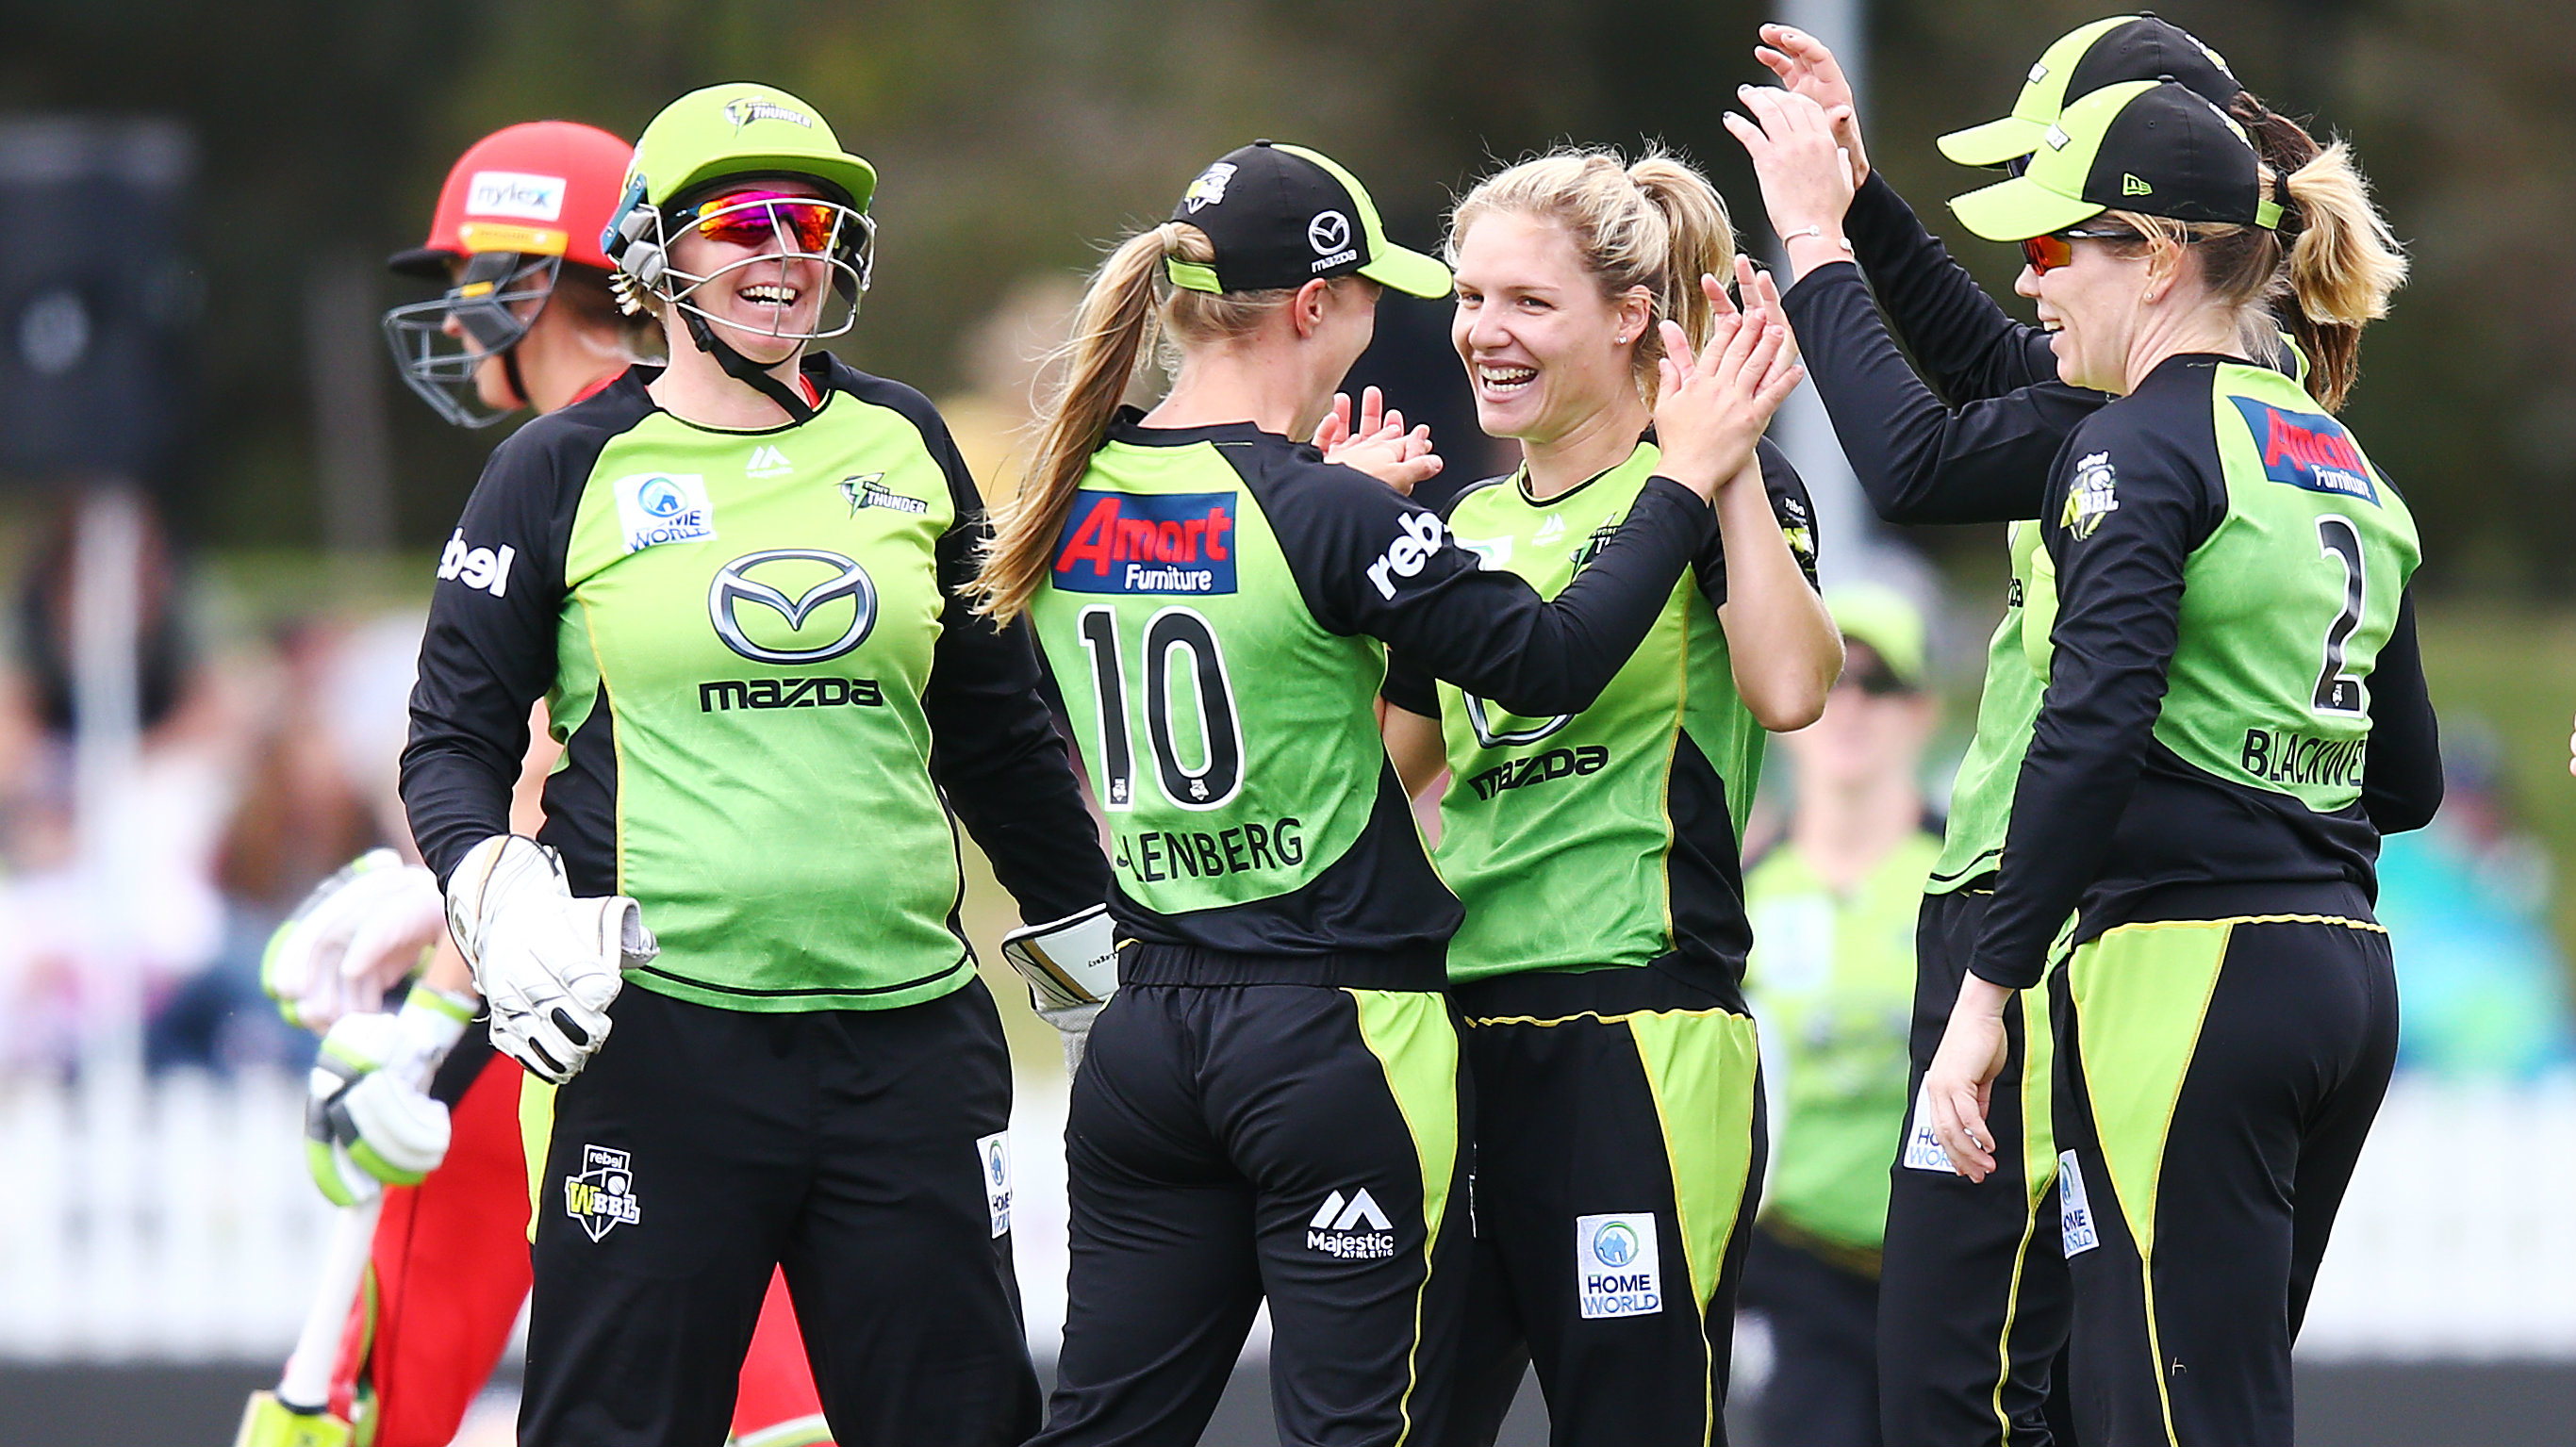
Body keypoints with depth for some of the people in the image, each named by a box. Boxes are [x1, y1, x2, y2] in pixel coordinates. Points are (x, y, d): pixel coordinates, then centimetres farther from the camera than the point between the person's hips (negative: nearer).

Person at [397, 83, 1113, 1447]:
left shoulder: (901, 447, 12)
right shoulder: (570, 472, 3)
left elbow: (994, 730, 22)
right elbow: (452, 738, 5)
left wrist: (1096, 938, 25)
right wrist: (496, 898, -13)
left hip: (907, 1028, 3)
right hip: (660, 1032, -3)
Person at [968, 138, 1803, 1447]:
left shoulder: (1072, 502, 3)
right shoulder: (1328, 516, -17)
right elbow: (1548, 662, -14)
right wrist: (1688, 478, -7)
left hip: (1149, 1027, 7)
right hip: (1337, 1038, -6)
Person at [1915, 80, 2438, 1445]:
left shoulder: (2143, 446, -8)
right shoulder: (2349, 474, 17)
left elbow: (2091, 735, -20)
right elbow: (2405, 780, 21)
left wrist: (1987, 988, -18)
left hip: (2187, 974, -9)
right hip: (2347, 975, 9)